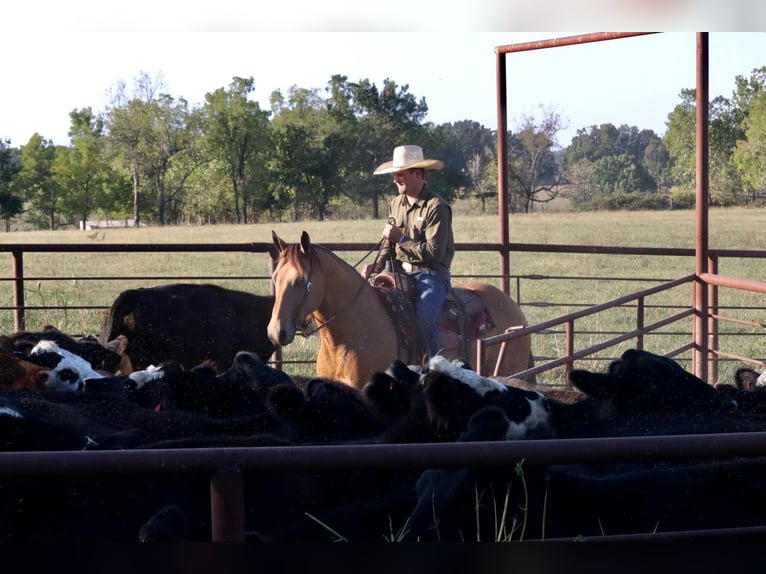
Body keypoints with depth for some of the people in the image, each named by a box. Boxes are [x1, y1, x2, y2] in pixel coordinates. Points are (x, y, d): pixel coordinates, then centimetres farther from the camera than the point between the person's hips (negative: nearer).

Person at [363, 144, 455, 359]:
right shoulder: (395, 204, 12)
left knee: (424, 316, -32)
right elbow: (389, 244, 22)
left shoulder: (436, 206, -11)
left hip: (430, 274, -7)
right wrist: (379, 264, 2)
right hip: (400, 272, 7)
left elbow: (434, 253, -17)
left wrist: (401, 238, -16)